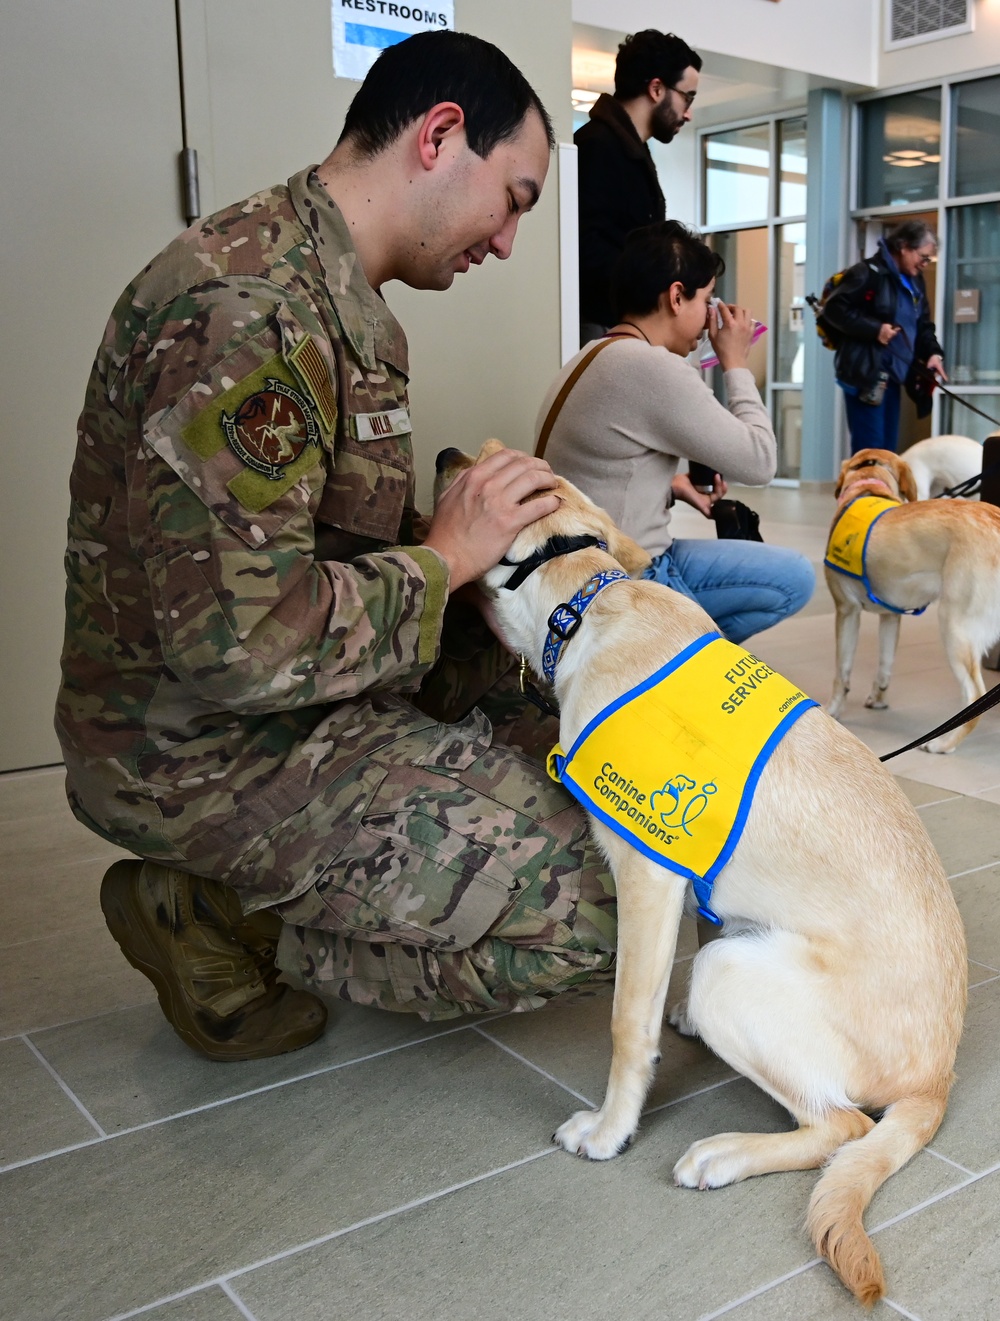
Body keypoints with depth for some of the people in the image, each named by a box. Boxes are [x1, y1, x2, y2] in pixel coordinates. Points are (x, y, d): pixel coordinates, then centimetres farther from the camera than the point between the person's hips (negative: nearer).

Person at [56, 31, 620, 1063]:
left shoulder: (330, 293, 11)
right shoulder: (247, 309, -24)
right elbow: (239, 637, -30)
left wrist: (473, 530, -1)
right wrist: (444, 558, -16)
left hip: (300, 688, 10)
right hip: (205, 750, -10)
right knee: (585, 908, -15)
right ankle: (214, 920, -1)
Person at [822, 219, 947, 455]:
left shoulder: (914, 281, 15)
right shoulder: (868, 273, -11)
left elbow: (923, 324, 20)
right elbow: (834, 309, -16)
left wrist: (933, 352, 0)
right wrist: (875, 329, -21)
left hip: (893, 375, 9)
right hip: (865, 374, -9)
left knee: (888, 449, 11)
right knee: (870, 450, -10)